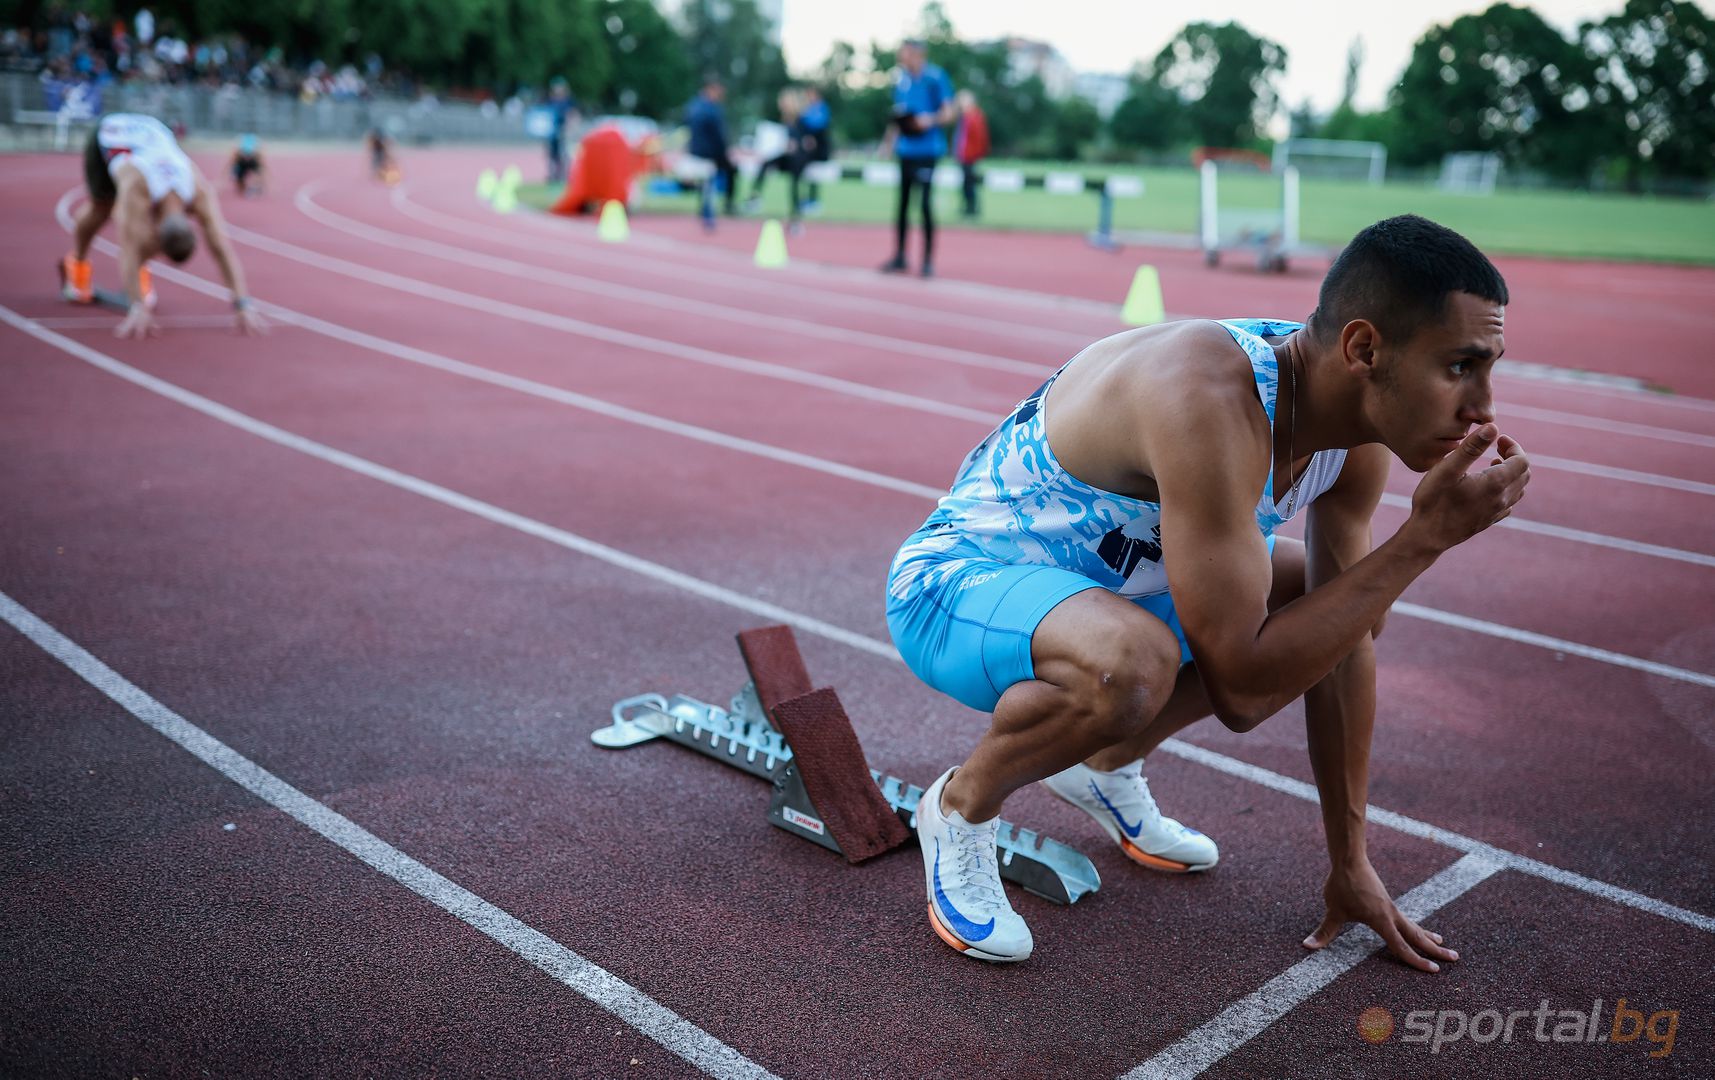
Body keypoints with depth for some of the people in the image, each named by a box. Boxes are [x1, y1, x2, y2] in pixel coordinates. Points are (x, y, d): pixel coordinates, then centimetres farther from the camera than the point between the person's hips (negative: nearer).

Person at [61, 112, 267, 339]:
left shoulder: (201, 194, -37)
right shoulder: (136, 190, -46)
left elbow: (223, 248, -40)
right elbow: (129, 248, -50)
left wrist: (243, 303, -50)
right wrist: (137, 307, -59)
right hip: (109, 133, -2)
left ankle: (140, 271, 13)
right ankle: (77, 262, 37)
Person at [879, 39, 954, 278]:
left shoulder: (936, 78, -6)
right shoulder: (900, 80, 11)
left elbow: (948, 113, -7)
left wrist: (931, 119, -24)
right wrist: (889, 141, 13)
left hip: (927, 149, -6)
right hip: (905, 149, 6)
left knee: (925, 203, -7)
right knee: (903, 202, 9)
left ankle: (928, 260, 0)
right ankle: (899, 257, 17)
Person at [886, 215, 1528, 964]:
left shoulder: (1358, 425, -10)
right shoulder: (1210, 402, -36)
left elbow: (1345, 647, 0)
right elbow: (1239, 685, -34)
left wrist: (1350, 865, 4)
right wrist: (1426, 537, -31)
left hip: (1102, 575, 8)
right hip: (952, 583, -8)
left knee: (1335, 606, 10)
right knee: (1131, 663, -39)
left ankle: (1109, 766, 22)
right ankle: (961, 805, -7)